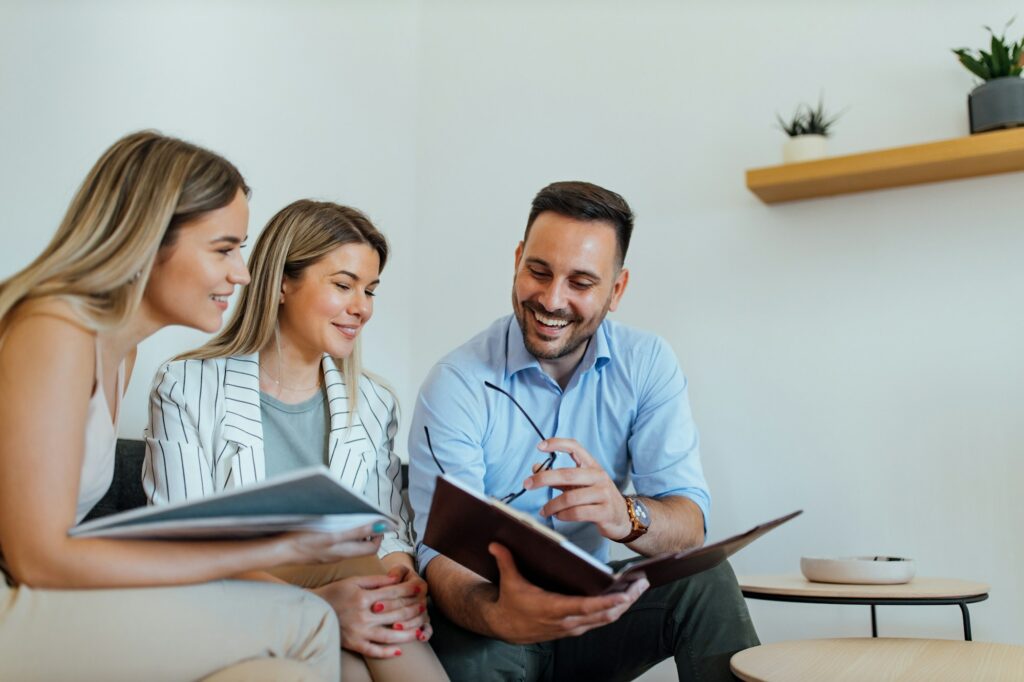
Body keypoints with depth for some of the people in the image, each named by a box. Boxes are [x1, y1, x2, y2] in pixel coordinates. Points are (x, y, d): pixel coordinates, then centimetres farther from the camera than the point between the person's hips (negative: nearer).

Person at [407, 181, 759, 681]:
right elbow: (443, 551, -22)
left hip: (598, 609, 2)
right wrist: (498, 615, -46)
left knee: (705, 579, -23)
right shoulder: (457, 384, -15)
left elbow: (689, 525, -13)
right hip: (495, 619, -2)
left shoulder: (647, 365, -6)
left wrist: (624, 515, -38)